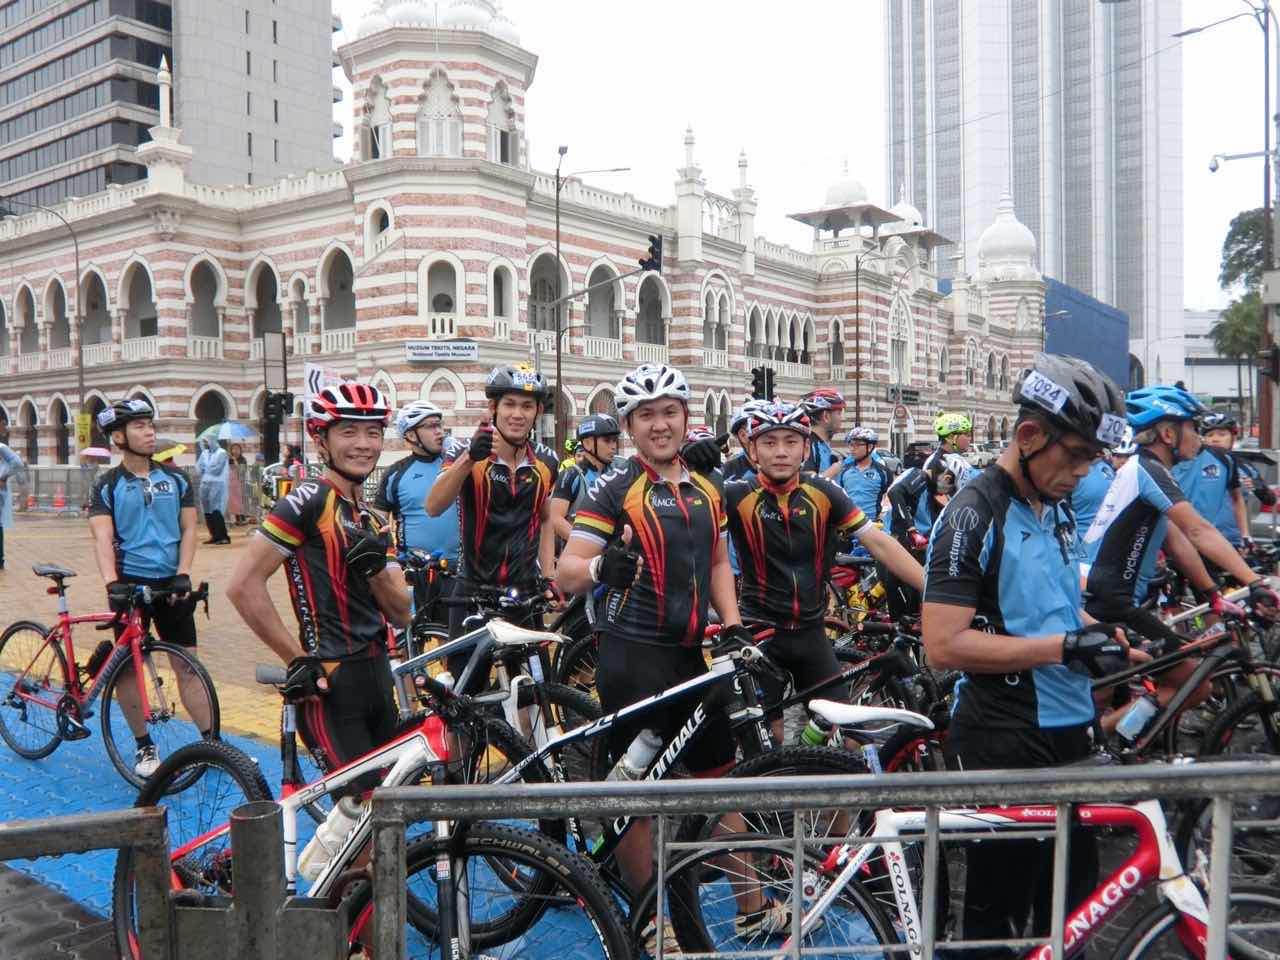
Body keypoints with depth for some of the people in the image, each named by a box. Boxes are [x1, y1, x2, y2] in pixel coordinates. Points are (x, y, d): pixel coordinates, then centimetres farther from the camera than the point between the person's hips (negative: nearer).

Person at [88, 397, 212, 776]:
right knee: (127, 666, 3)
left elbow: (188, 529, 4)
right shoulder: (107, 486, -2)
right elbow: (102, 537, -13)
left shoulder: (176, 478, 5)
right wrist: (111, 583, -28)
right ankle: (144, 747, 16)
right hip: (130, 584, -1)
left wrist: (183, 574, -9)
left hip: (170, 583, 2)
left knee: (187, 664, 2)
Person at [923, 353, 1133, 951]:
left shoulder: (1057, 509, 10)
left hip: (1067, 730, 9)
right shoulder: (974, 515, -17)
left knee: (1072, 907, 20)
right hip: (1003, 743, -8)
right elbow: (944, 645, -23)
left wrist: (1095, 633, 3)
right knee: (999, 913, 5)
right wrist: (1062, 647, -24)